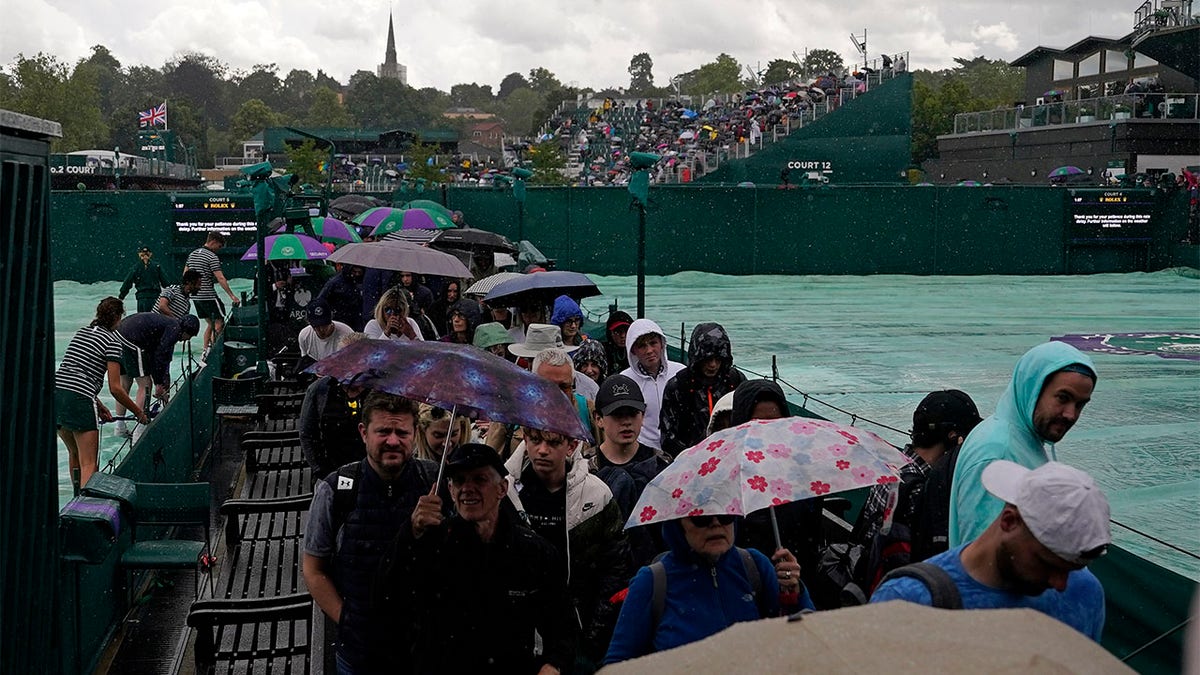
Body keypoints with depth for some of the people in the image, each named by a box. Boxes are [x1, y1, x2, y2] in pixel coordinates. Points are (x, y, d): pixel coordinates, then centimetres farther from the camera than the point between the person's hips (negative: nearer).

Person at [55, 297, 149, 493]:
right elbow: (115, 388, -4)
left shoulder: (80, 333, 22)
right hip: (78, 399, -7)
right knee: (88, 463, -6)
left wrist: (99, 407, 24)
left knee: (74, 453, 25)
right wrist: (138, 412, 8)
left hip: (55, 391, 8)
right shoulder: (112, 341, -1)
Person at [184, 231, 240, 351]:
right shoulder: (212, 257, -13)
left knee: (211, 323, 16)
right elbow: (220, 279, -18)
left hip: (195, 296, 8)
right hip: (208, 295, -8)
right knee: (219, 323, -1)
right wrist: (232, 296, -18)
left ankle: (205, 350, 13)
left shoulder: (192, 254, 13)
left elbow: (185, 274, 17)